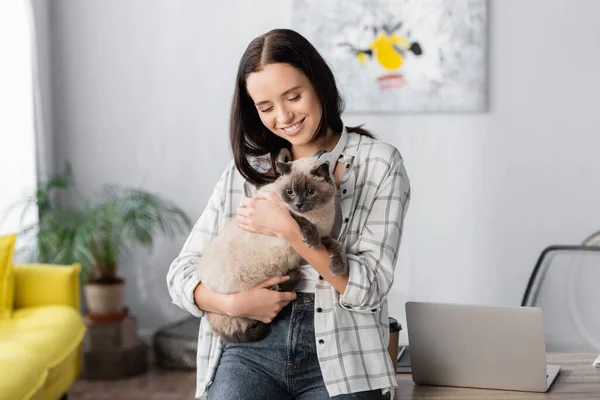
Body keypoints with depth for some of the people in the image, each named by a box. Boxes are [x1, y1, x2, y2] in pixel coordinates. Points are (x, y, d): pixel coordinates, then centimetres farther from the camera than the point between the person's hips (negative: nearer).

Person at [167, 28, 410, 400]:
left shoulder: (378, 163, 4)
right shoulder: (245, 170, 13)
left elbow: (369, 288, -4)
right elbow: (183, 272, 11)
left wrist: (289, 229, -13)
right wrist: (232, 302, -9)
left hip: (342, 355, -1)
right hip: (251, 348, 2)